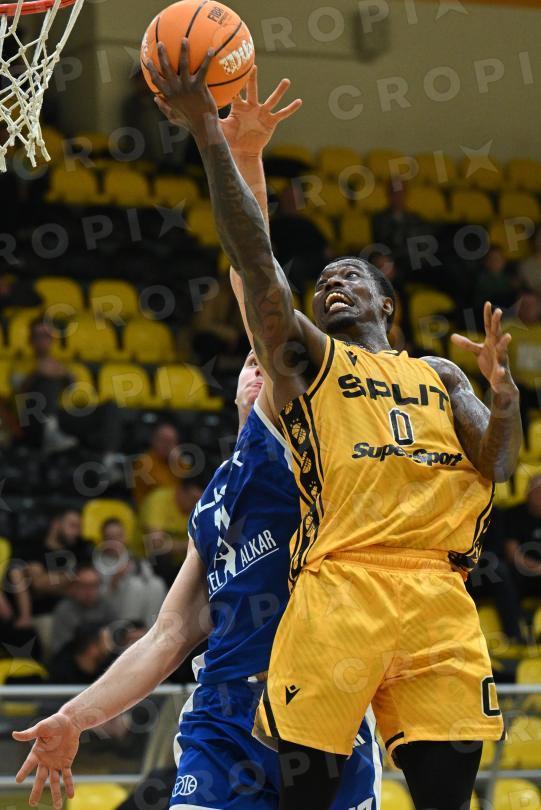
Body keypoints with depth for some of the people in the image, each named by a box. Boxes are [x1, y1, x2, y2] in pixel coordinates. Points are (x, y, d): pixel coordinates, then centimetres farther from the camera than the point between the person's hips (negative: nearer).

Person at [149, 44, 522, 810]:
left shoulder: (440, 376, 28)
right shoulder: (304, 355, 18)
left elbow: (496, 466, 15)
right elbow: (255, 258, 4)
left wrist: (503, 393, -5)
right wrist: (210, 136, -5)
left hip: (438, 594, 3)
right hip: (339, 586, -3)